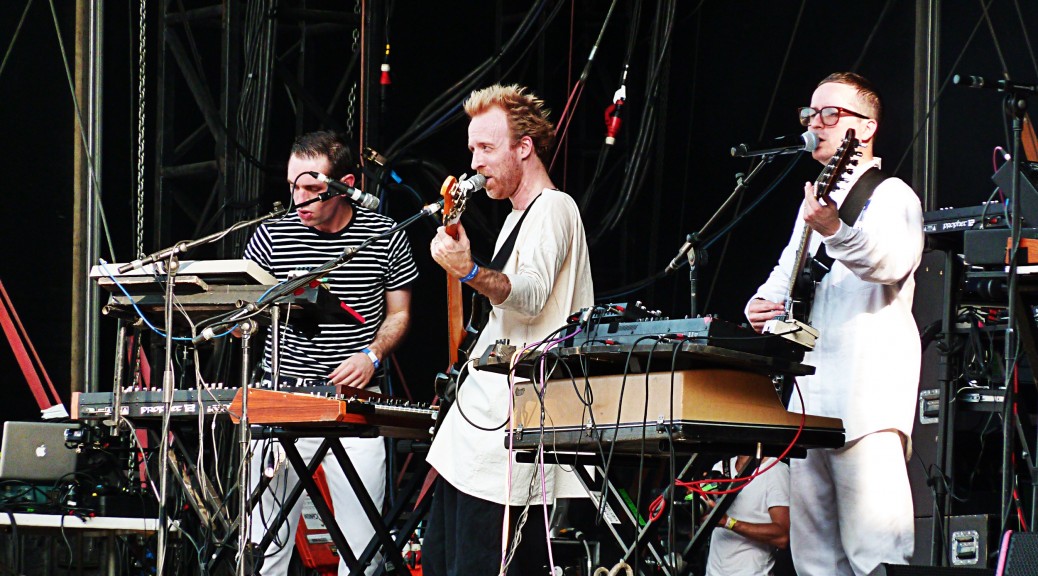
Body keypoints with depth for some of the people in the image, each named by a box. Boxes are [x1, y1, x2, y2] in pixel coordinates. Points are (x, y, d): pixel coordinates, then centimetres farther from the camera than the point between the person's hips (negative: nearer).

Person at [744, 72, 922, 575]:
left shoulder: (890, 195, -1)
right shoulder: (815, 202, 24)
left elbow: (892, 262, -22)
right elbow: (786, 274, 35)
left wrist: (836, 231, -41)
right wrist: (764, 303, 11)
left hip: (869, 400, -8)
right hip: (810, 401, 8)